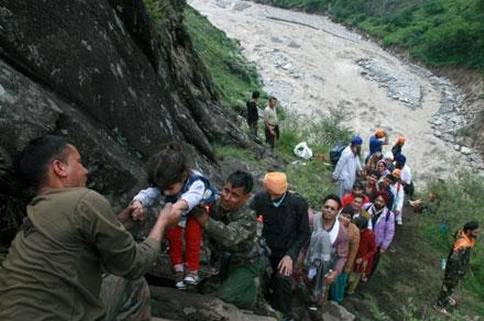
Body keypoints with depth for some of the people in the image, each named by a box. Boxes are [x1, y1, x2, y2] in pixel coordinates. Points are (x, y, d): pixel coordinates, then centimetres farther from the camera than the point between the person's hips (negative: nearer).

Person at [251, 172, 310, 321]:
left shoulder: (298, 203, -19)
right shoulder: (260, 198, -18)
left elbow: (304, 233, -11)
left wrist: (290, 255, -19)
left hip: (287, 251, -2)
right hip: (266, 248, 2)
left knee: (283, 278, -19)